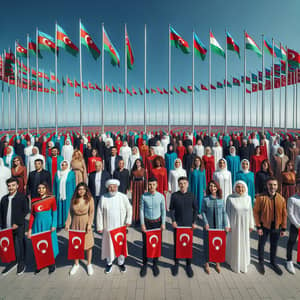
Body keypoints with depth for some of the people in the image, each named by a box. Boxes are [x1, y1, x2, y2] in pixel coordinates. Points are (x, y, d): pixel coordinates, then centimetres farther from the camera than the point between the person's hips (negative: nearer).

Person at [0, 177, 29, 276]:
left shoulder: (22, 197, -5)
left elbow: (25, 211, -9)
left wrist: (17, 223, -13)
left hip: (18, 228, -4)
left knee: (20, 247, 6)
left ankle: (21, 264, 25)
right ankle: (13, 262, 34)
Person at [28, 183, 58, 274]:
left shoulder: (51, 199, -7)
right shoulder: (34, 200, 1)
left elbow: (54, 213, -6)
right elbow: (32, 215, 6)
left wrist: (54, 225, -14)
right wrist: (30, 229, 4)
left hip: (48, 224, -3)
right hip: (37, 224, 3)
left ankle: (52, 264, 26)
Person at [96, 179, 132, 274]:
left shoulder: (123, 197, -8)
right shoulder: (103, 198, -8)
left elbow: (129, 209, 2)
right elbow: (99, 213, -3)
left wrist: (128, 221, -5)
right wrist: (100, 227, -2)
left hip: (121, 227, 0)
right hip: (108, 227, 0)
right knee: (108, 245, 13)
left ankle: (121, 262, 36)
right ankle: (109, 263, 37)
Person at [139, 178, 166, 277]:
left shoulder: (161, 196, -9)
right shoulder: (144, 196, -10)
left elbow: (163, 210, -1)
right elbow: (141, 210, -4)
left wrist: (163, 223, -3)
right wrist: (142, 224, -6)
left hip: (157, 222, 1)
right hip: (146, 222, 0)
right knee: (145, 244, 8)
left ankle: (155, 264, 30)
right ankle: (144, 264, 28)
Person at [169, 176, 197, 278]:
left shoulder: (191, 195, -2)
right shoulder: (174, 195, -5)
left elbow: (195, 209, 4)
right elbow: (171, 209, 0)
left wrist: (194, 222, -1)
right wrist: (173, 221, -8)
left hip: (189, 224, 1)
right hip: (177, 224, 0)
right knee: (176, 244, 10)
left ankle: (188, 265, 27)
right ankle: (176, 263, 29)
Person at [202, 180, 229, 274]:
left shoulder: (221, 199, -2)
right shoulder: (205, 199, -7)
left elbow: (224, 213, 2)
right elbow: (203, 211, -3)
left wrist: (226, 225, 0)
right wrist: (206, 223, -12)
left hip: (219, 226, 2)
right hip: (209, 226, -1)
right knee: (207, 244, 8)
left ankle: (217, 263, 32)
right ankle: (207, 263, 27)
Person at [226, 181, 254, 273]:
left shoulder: (248, 198, -4)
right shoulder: (230, 198, -14)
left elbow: (250, 212, 4)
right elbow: (227, 212, -8)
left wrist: (251, 225, 7)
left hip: (244, 225, 3)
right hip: (234, 225, -3)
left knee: (244, 244, 16)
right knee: (234, 244, 11)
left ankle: (243, 264, 36)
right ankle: (234, 264, 30)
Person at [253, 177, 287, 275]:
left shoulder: (281, 199, -8)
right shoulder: (260, 198, -17)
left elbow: (284, 214, 1)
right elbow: (256, 212, -11)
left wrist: (283, 228, 4)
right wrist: (258, 226, -10)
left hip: (276, 227, 3)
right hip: (264, 226, -2)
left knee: (274, 245, 19)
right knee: (261, 244, 13)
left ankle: (273, 263, 41)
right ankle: (261, 262, 34)